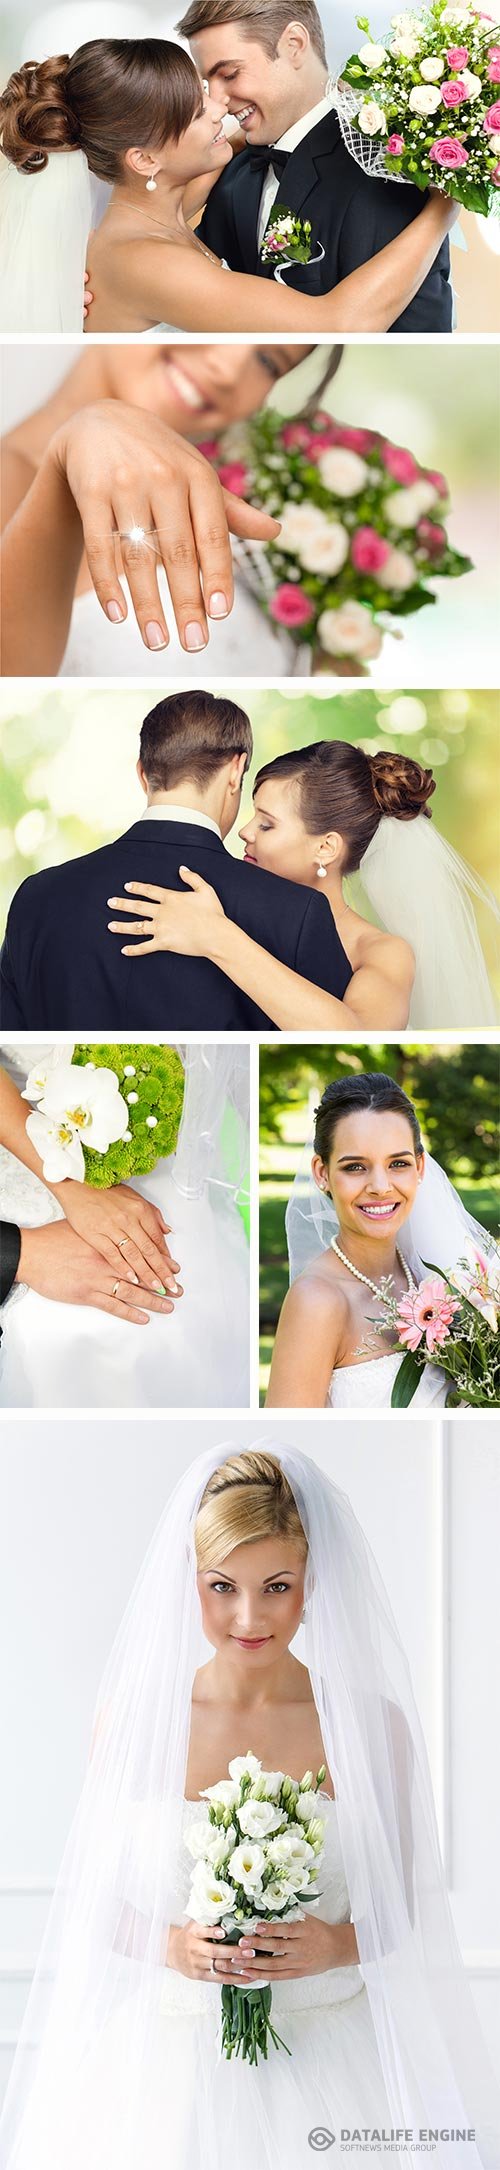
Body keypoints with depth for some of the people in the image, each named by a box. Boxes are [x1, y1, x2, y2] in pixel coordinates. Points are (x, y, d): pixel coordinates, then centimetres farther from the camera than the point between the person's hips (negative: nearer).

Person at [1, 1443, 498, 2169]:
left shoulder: (373, 1724, -5)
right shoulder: (132, 1718, -5)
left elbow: (403, 1904, 3)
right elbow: (94, 1896, 3)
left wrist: (339, 1945, -16)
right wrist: (170, 1946, -15)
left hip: (331, 2055, 0)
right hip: (170, 2062, 0)